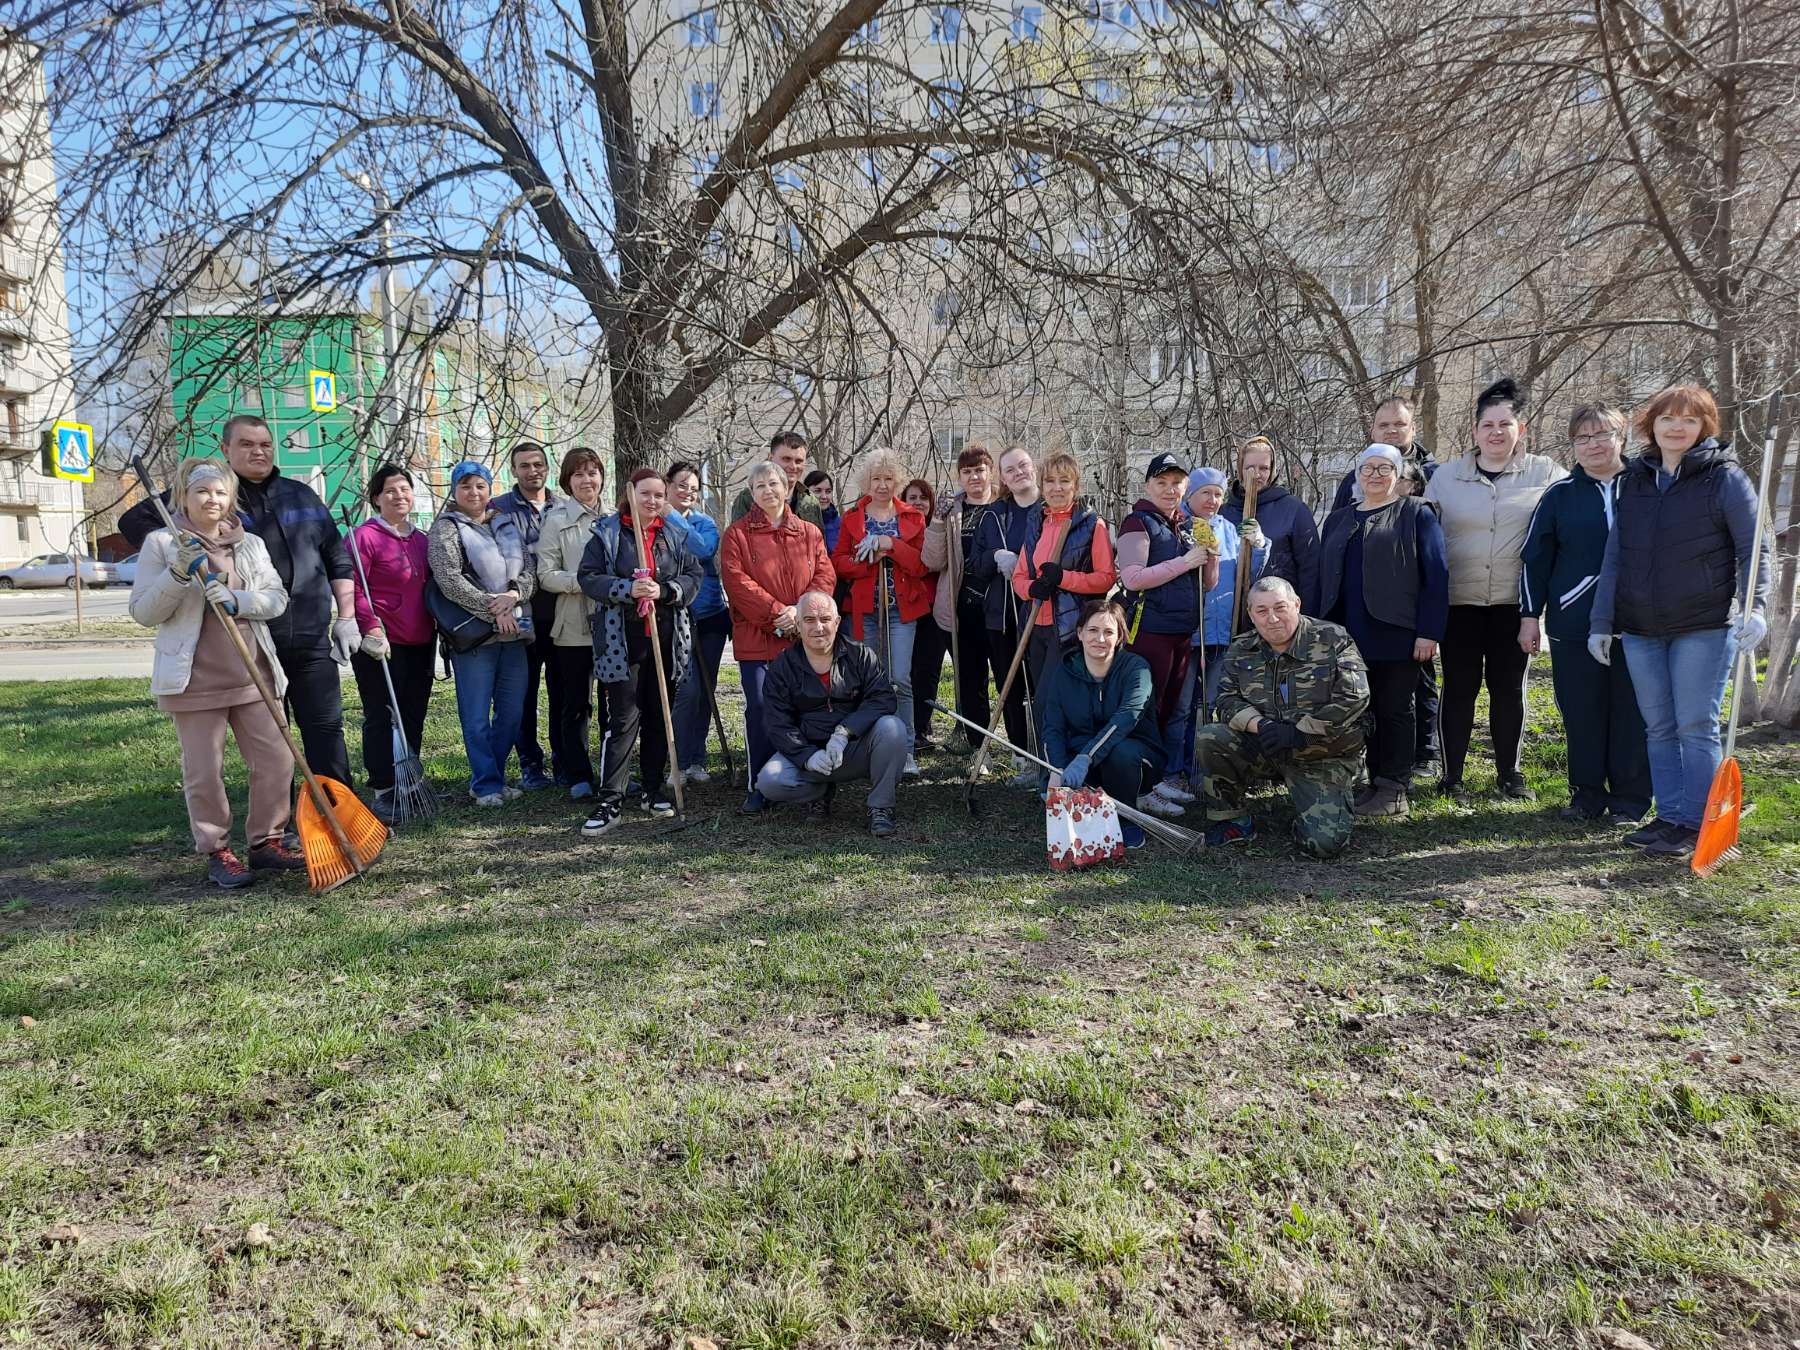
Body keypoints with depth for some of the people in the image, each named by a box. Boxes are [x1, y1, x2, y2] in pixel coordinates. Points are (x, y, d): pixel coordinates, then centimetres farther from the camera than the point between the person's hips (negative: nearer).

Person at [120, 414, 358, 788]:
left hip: (311, 640, 3)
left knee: (326, 727, 2)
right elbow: (134, 520, 1)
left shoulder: (301, 495, 14)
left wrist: (346, 618, 10)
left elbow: (337, 560, 17)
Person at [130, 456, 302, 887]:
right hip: (195, 679, -4)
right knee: (204, 773, 2)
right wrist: (179, 572, -17)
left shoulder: (251, 544, 12)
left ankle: (265, 843, 19)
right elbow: (143, 613, -3)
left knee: (276, 760, 4)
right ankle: (216, 853, 16)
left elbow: (276, 598, 5)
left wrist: (238, 601, -15)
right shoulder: (162, 543, 0)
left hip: (253, 674, 4)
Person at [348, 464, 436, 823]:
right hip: (381, 645, -7)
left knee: (413, 718, 12)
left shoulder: (421, 539, 14)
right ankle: (382, 793, 4)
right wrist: (371, 629, -21)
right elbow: (351, 588, -14)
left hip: (419, 645, 7)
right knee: (382, 719, -2)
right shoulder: (364, 536, -8)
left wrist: (434, 639, 19)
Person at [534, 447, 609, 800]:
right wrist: (585, 581, -18)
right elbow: (546, 576, -5)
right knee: (575, 705, 4)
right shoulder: (556, 520, 0)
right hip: (573, 626, -3)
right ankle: (579, 777, 12)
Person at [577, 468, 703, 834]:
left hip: (667, 640, 4)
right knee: (623, 719, -7)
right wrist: (628, 589, -20)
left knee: (659, 717, 11)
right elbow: (588, 577, -4)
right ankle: (609, 799, -5)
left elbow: (694, 577, 6)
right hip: (622, 642, -4)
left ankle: (653, 789, 24)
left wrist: (663, 591, -13)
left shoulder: (675, 537, 11)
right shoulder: (607, 533, 2)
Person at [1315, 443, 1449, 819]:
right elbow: (1323, 577, 19)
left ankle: (1394, 790, 8)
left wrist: (1429, 632, -13)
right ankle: (1371, 782, 15)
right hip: (1348, 635, 5)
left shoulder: (1416, 514, 2)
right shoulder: (1338, 519, 18)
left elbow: (1436, 574, -5)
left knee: (1393, 710, 1)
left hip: (1396, 634, -5)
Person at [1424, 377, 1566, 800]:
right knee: (1459, 688, 3)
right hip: (1459, 602, 0)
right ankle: (1452, 774, 13)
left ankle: (1509, 773, 21)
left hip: (1513, 602, 0)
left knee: (1509, 689, 9)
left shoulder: (1544, 475, 3)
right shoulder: (1446, 476, 7)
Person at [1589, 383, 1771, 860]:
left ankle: (1694, 825, 6)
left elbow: (1752, 549, -4)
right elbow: (1615, 556, 11)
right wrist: (1601, 622, 9)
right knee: (1658, 729, 9)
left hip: (1704, 628, -5)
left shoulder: (1725, 478, -3)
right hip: (1641, 630, 5)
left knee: (1695, 728, -2)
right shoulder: (1633, 481, 10)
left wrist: (1754, 606, -18)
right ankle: (1668, 817, 18)